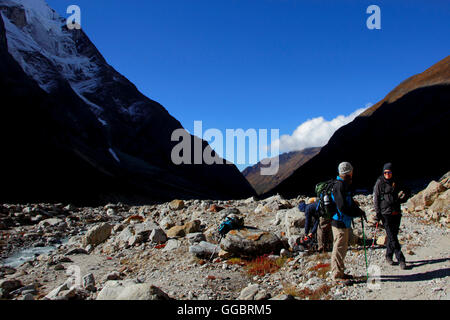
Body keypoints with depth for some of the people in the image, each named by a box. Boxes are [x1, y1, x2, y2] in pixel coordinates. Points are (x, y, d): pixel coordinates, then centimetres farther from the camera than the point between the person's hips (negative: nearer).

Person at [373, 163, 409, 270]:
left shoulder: (396, 183, 11)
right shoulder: (379, 183, -2)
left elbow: (401, 198, 19)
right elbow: (376, 199, -3)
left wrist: (404, 196, -5)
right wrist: (378, 213, -8)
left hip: (396, 213, 5)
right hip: (385, 214, -5)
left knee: (393, 235, 9)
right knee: (392, 237, -6)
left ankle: (389, 256, 23)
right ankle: (401, 259, -3)